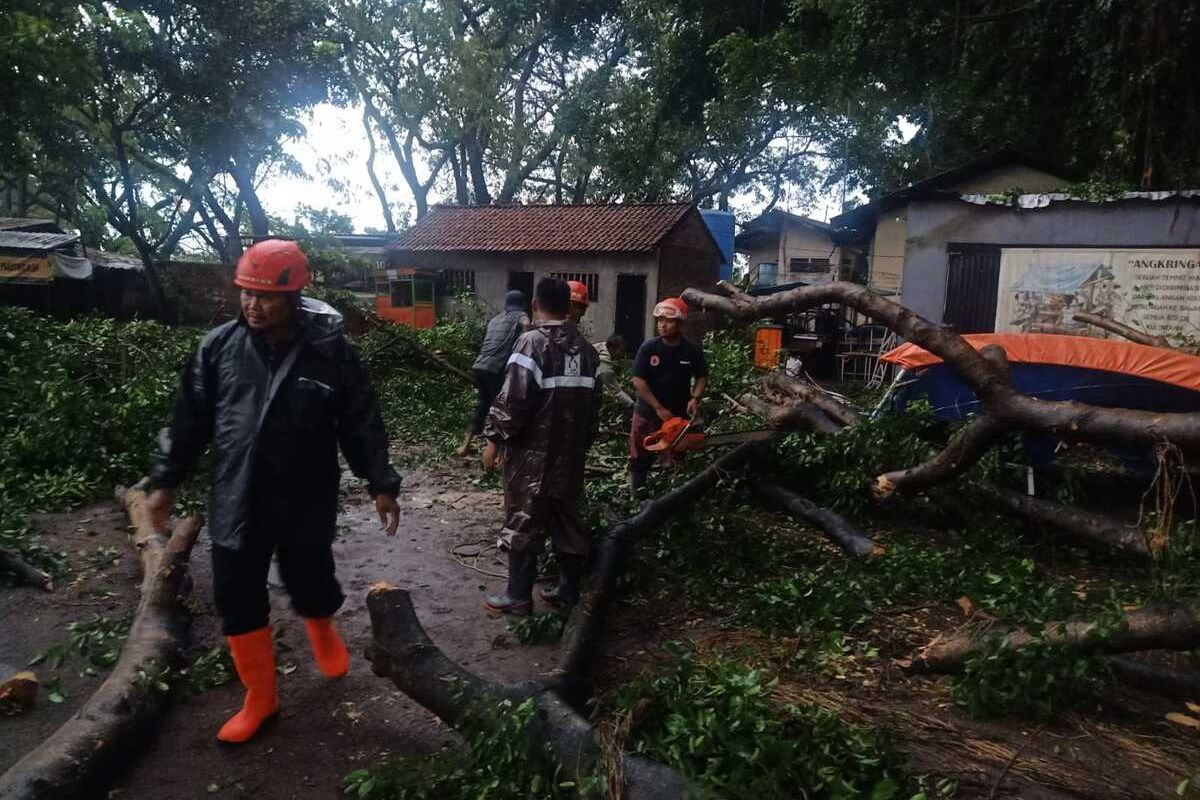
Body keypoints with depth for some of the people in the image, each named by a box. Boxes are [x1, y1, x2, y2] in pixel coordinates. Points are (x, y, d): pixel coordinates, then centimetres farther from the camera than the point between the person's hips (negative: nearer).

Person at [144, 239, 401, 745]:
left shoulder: (330, 351, -10)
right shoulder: (219, 346, -3)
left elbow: (361, 424, -3)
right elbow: (190, 419, 6)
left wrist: (381, 484, -3)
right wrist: (166, 480, 8)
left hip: (306, 504, -2)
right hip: (235, 505, 2)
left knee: (312, 588, 12)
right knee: (237, 603, 9)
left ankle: (322, 629, 50)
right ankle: (260, 697, 29)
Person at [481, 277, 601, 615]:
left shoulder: (532, 342, -13)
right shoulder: (585, 348, 9)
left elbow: (514, 398, -19)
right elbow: (593, 403, 14)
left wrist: (495, 438, -9)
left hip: (532, 452, -6)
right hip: (570, 452, 7)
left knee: (523, 522, 2)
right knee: (567, 519, 14)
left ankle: (518, 596, 8)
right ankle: (569, 588, 22)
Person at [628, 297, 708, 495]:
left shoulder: (693, 351, -8)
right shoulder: (648, 347, -12)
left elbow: (702, 377, 6)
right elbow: (638, 381, -13)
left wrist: (695, 399, -13)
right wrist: (659, 408, -17)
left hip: (679, 415, 1)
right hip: (648, 413, 0)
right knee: (640, 459, 9)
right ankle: (636, 494, 24)